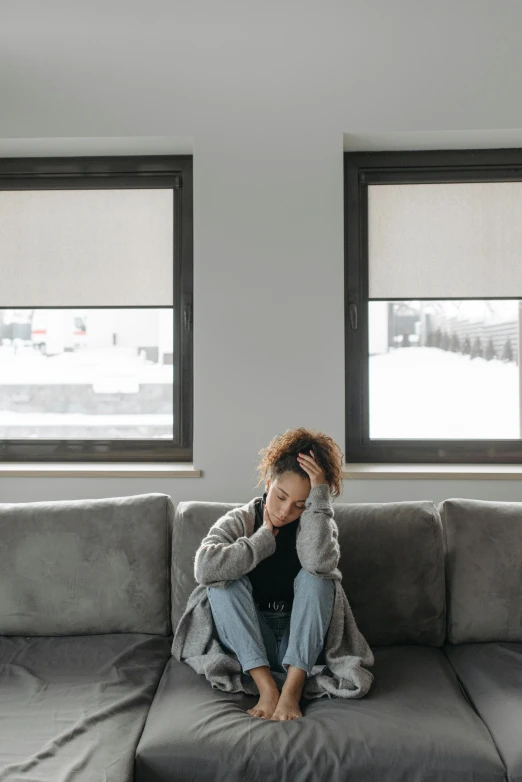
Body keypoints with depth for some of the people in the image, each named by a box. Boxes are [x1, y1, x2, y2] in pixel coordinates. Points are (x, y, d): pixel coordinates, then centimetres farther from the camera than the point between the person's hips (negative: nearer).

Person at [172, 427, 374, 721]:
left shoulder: (317, 523, -4)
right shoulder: (240, 520, -7)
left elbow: (320, 563, -30)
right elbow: (205, 567, -28)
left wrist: (320, 494, -29)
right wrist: (265, 537, -21)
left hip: (302, 640, 0)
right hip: (250, 640, 0)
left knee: (314, 577, -25)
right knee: (225, 581, -24)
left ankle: (293, 688, -28)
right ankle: (266, 686, -29)